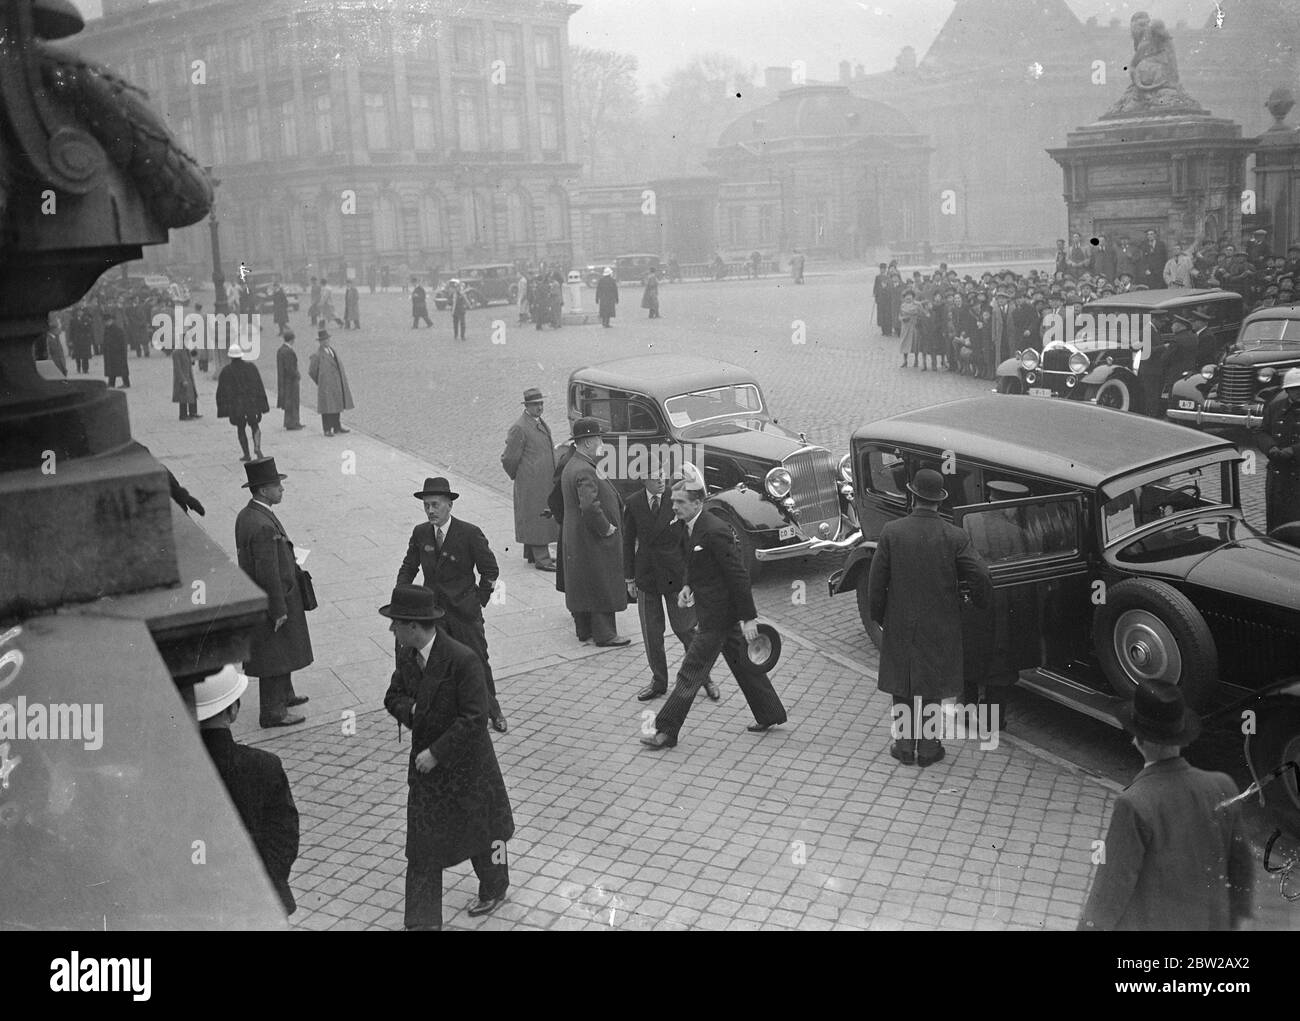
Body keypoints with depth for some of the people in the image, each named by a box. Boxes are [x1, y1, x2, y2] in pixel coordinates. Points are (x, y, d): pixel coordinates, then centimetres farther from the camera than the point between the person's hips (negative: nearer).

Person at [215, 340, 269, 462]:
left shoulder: (226, 371, -4)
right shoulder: (251, 367, -1)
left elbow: (222, 391, -3)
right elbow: (259, 386, -1)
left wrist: (222, 409, 3)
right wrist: (261, 405, 4)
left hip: (235, 405, -1)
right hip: (252, 403, 1)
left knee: (241, 429, 15)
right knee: (255, 426, 17)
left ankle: (246, 455, 14)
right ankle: (257, 446, -10)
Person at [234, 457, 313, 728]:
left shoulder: (245, 516, 3)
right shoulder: (264, 526, -28)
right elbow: (268, 573, -26)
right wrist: (279, 611, -20)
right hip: (274, 600, -10)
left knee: (284, 652, 25)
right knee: (275, 657, 4)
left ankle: (283, 695, 42)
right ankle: (272, 712, 16)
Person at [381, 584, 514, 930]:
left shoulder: (463, 660, -27)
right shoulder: (407, 656, -4)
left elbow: (474, 719, -26)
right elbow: (394, 696, 9)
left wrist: (436, 752, -25)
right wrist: (411, 711, -15)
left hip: (466, 763, -6)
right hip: (425, 762, 6)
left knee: (482, 829, 18)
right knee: (422, 843, 4)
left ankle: (494, 891, 44)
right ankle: (422, 921, 11)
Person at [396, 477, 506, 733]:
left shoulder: (470, 533, -11)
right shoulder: (420, 533, 1)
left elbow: (490, 570, -3)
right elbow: (408, 568, 12)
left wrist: (479, 601, -3)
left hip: (464, 611, -3)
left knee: (478, 662, 6)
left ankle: (492, 711, 22)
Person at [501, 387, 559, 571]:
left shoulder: (541, 423, 13)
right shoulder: (519, 428, -16)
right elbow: (509, 458, -13)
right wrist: (517, 476, 0)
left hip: (546, 481, 9)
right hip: (531, 484, -9)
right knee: (536, 517, -5)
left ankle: (531, 553, 26)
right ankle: (541, 559, -2)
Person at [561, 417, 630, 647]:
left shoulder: (571, 466, 11)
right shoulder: (585, 471, -24)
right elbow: (589, 506, -34)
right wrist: (606, 528, -21)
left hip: (576, 540, 10)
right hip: (593, 541, -10)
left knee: (582, 586, 16)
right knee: (602, 587, 0)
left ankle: (584, 630, 26)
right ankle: (604, 634, 7)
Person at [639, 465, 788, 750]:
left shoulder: (715, 531, -23)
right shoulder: (686, 528, 5)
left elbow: (738, 575, -22)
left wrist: (748, 618, -21)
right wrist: (688, 585, 2)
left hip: (718, 613, -9)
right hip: (711, 610, 9)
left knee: (691, 672, -4)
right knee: (742, 665, 20)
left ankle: (666, 731, 3)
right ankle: (769, 715, 33)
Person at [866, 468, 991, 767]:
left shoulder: (891, 532, -10)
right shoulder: (955, 537, -11)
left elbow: (877, 580, -6)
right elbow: (980, 576, -12)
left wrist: (876, 615, 8)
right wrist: (980, 604, 8)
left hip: (899, 625, 0)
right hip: (940, 627, 0)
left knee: (903, 688, 14)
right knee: (932, 689, 13)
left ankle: (905, 746, 22)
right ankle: (928, 749, 20)